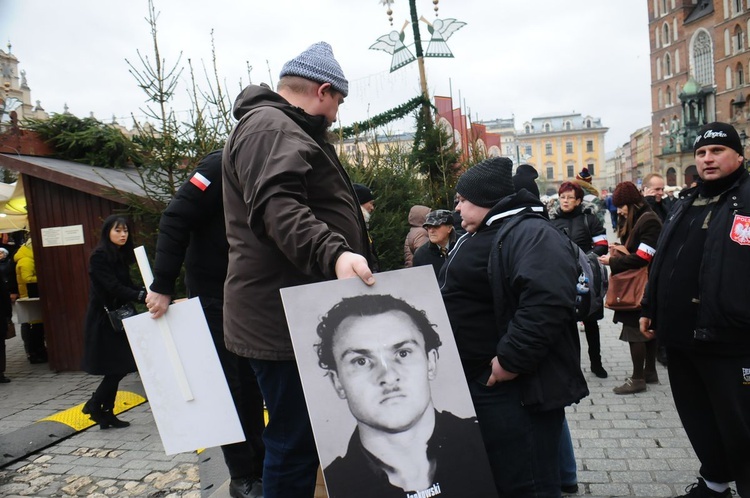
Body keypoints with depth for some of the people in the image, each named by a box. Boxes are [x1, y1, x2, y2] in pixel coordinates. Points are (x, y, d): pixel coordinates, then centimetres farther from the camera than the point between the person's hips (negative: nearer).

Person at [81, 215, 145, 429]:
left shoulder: (120, 255, 11)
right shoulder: (99, 256, -15)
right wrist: (141, 296, -35)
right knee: (117, 368, -6)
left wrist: (147, 292, -8)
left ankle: (106, 413, 18)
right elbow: (113, 287, -24)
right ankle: (94, 405, 12)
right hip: (103, 319, -8)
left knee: (118, 368, 9)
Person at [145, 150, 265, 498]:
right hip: (213, 294, -6)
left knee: (252, 382, 12)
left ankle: (258, 463, 25)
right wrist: (162, 286, -22)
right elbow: (175, 221, -19)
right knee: (229, 383, 1)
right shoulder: (223, 165, -15)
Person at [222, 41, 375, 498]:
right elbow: (278, 206, -29)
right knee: (295, 445, -3)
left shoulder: (283, 129, 26)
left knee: (300, 440, 18)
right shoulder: (270, 127, -11)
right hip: (286, 319, -11)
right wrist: (334, 254, -42)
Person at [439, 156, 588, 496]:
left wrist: (511, 359, -29)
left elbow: (547, 301, -33)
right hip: (479, 380, 11)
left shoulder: (530, 234, -18)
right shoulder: (483, 235, 16)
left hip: (514, 386, -11)